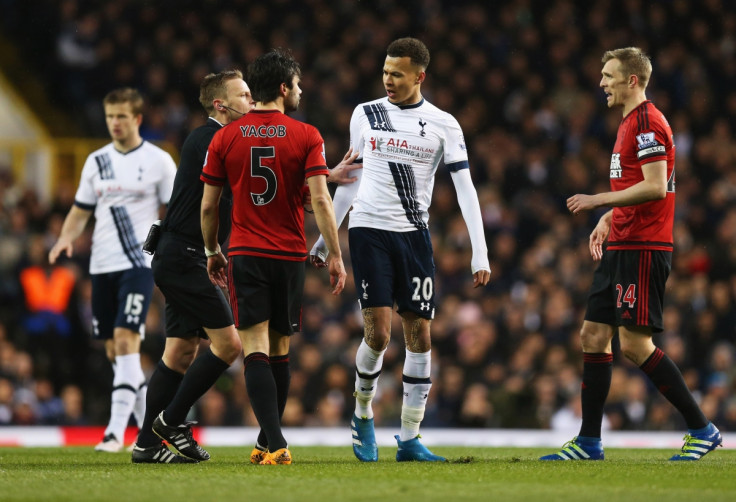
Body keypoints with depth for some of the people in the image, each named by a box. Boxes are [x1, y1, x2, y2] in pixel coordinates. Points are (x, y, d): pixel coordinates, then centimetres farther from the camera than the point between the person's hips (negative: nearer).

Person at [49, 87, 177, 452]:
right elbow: (81, 210, 17)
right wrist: (67, 237, -3)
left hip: (139, 263, -6)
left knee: (126, 339, -19)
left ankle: (116, 430, -22)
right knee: (113, 350, 8)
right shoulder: (96, 161, 13)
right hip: (102, 266, 6)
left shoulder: (158, 161, 0)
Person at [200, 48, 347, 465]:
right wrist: (336, 256, -5)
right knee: (279, 349, 14)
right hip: (291, 255, 0)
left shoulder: (225, 138, 2)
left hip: (245, 254, 0)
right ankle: (270, 442, 22)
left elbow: (208, 206, 4)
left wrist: (213, 252, 18)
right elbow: (320, 201, -10)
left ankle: (276, 444, -21)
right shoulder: (307, 137, -4)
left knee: (256, 350, -7)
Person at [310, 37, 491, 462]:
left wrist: (480, 253, -7)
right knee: (378, 333, -12)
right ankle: (363, 414, 13)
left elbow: (465, 189, 0)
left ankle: (410, 439, 5)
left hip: (414, 234, 1)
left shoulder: (443, 125, 2)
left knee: (420, 335, -1)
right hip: (369, 231, -1)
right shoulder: (366, 115, 6)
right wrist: (326, 237, 14)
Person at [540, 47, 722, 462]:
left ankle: (703, 430, -5)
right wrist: (607, 220, 17)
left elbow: (655, 187, -21)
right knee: (594, 334, 6)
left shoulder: (647, 122, -13)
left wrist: (600, 200, -16)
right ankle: (589, 443, 9)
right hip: (621, 247, 10)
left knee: (635, 342, -12)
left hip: (642, 249, -10)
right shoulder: (631, 123, 19)